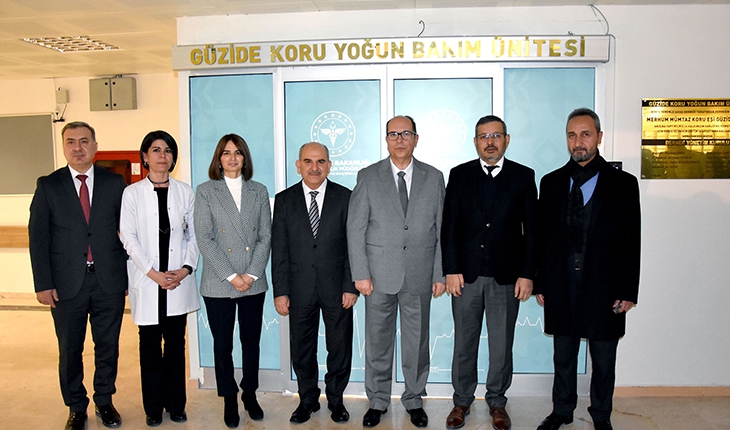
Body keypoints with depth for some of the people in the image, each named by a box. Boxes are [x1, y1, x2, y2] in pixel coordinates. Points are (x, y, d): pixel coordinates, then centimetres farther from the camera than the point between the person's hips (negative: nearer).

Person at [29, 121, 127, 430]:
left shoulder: (114, 183, 2)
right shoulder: (48, 185, 1)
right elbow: (38, 237, -1)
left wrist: (131, 272, -1)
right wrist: (43, 284, -6)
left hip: (109, 280, 1)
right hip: (67, 283, 0)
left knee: (108, 346, 12)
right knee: (69, 350, 12)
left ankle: (104, 401, 32)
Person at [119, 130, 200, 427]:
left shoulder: (185, 192, 5)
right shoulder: (132, 193, 1)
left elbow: (194, 235, 4)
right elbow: (128, 238, -4)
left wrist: (186, 268, -9)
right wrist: (153, 273, -12)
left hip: (179, 281, 1)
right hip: (146, 281, -1)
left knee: (176, 342, 8)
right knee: (150, 344, 7)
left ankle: (175, 403, 22)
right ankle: (154, 407, 21)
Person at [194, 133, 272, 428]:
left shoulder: (259, 191, 8)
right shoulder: (205, 191, 1)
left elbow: (265, 236, 3)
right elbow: (204, 239, -6)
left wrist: (251, 274, -7)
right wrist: (232, 276, -12)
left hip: (254, 283, 2)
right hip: (218, 285, -2)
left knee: (251, 341, 12)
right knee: (222, 345, 8)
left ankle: (250, 394, 30)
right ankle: (229, 400, 25)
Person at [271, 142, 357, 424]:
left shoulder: (345, 198, -1)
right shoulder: (284, 200, 2)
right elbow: (279, 250, 1)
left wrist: (351, 286, -7)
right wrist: (280, 291, -3)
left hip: (337, 287, -1)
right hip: (300, 289, 1)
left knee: (340, 348, 10)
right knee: (301, 350, 13)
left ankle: (336, 400, 31)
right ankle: (308, 400, 33)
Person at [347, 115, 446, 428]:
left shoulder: (434, 177, 5)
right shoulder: (368, 176, 1)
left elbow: (441, 230, 5)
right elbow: (355, 228, -1)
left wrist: (440, 274, 1)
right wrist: (360, 274, -7)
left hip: (420, 276, 1)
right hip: (379, 275, -1)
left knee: (417, 341, 11)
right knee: (377, 341, 10)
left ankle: (414, 399, 30)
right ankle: (378, 401, 28)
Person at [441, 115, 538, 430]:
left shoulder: (523, 176, 3)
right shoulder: (459, 175, 4)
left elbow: (531, 229, 2)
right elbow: (449, 226, 2)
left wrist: (527, 274, -3)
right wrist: (451, 270, -5)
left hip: (506, 277, 0)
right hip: (466, 274, 1)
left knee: (502, 346, 10)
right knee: (464, 344, 10)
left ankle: (497, 402, 29)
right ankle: (462, 401, 27)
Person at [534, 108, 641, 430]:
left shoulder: (623, 184, -1)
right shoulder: (551, 183, 5)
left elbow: (631, 242, -2)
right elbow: (543, 238, 5)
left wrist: (628, 292, -6)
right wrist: (540, 284, 3)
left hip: (604, 288, -1)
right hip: (561, 287, 2)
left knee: (604, 360, 12)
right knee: (563, 356, 14)